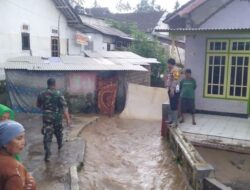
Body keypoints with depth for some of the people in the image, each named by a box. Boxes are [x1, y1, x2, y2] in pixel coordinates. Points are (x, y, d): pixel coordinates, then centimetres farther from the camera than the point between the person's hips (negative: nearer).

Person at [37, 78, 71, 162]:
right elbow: (64, 107, -17)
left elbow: (38, 105, 15)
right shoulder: (58, 94, -10)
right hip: (57, 117, 0)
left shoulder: (42, 94, 0)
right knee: (58, 132, 23)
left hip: (46, 117, 1)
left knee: (47, 135, -2)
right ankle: (60, 145, 46)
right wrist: (68, 119, -19)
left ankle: (47, 154, -13)